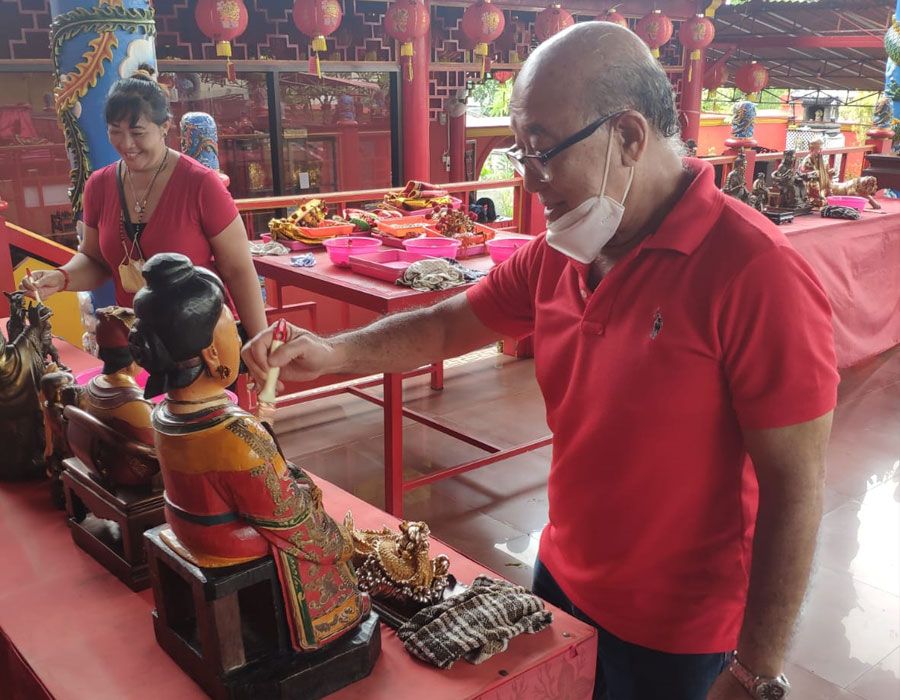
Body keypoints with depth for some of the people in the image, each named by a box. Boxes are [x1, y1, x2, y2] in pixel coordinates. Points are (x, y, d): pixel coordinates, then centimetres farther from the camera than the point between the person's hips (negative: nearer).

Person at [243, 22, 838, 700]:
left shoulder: (755, 272, -25)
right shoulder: (555, 256, -3)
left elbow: (793, 487, -22)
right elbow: (447, 324, 8)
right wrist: (333, 352, -9)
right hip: (560, 578, 6)